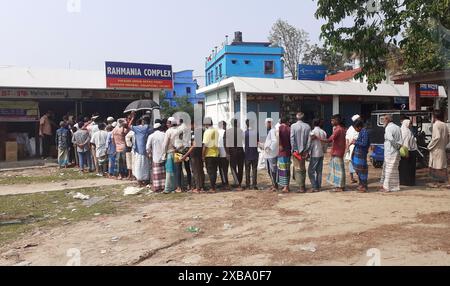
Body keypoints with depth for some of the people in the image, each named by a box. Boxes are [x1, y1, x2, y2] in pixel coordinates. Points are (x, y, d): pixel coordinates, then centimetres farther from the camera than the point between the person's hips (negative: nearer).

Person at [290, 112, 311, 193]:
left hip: (296, 151, -3)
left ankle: (301, 187, -3)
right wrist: (306, 151, 1)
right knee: (303, 169, 15)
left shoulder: (293, 126, -7)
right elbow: (309, 139, -2)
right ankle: (303, 186, 20)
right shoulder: (307, 126, 1)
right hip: (304, 151, 3)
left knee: (297, 169, 1)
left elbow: (292, 138, -12)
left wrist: (294, 150, -8)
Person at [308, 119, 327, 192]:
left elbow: (309, 143, -11)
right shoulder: (324, 132, 5)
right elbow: (325, 143, 10)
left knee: (311, 171, -2)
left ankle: (315, 187, -6)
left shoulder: (313, 132, -12)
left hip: (314, 154, -6)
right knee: (319, 171, 11)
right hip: (321, 154, 6)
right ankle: (319, 186, 13)